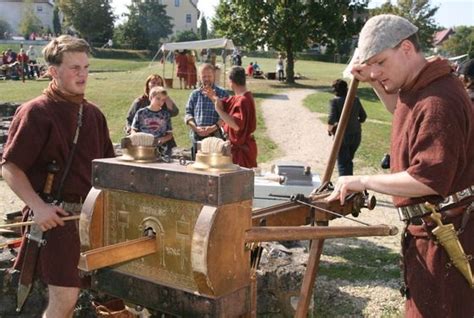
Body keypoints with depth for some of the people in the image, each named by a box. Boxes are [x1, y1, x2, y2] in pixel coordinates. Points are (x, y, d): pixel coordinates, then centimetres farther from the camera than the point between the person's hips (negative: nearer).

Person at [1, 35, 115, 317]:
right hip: (57, 216, -6)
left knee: (69, 293, 13)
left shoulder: (93, 113, 11)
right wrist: (38, 206, -21)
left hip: (91, 215, 6)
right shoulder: (36, 112, -8)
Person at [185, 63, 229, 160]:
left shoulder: (223, 94, 5)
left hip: (216, 137, -3)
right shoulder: (195, 94, 15)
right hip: (196, 137, 3)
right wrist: (195, 128, -7)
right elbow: (188, 113, 10)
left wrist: (213, 128, -16)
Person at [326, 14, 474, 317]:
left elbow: (429, 179, -29)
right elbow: (403, 111, 33)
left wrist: (364, 181, -19)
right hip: (430, 228, 10)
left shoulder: (437, 101, -25)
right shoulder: (418, 88, 8)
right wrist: (375, 84, 16)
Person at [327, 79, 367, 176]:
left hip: (342, 136, -5)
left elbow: (331, 119, -21)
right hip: (356, 135, 5)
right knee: (349, 161, 21)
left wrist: (330, 129, -2)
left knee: (342, 163, 2)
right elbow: (363, 116, 7)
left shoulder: (334, 101, -11)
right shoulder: (355, 100, 3)